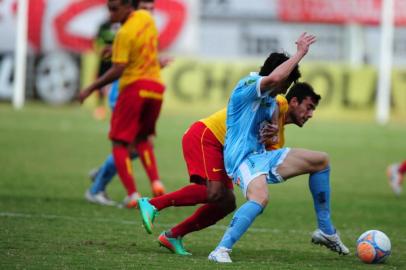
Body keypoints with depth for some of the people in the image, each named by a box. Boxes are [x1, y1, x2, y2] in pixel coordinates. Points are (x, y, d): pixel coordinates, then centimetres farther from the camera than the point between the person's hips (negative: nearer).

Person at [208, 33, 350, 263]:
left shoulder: (271, 101, 17)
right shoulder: (248, 85, -12)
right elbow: (274, 77, -33)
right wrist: (300, 53, -23)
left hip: (262, 156, 10)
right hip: (242, 158, -10)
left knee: (321, 161, 12)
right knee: (260, 197, -40)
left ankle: (326, 232, 16)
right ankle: (221, 250, -37)